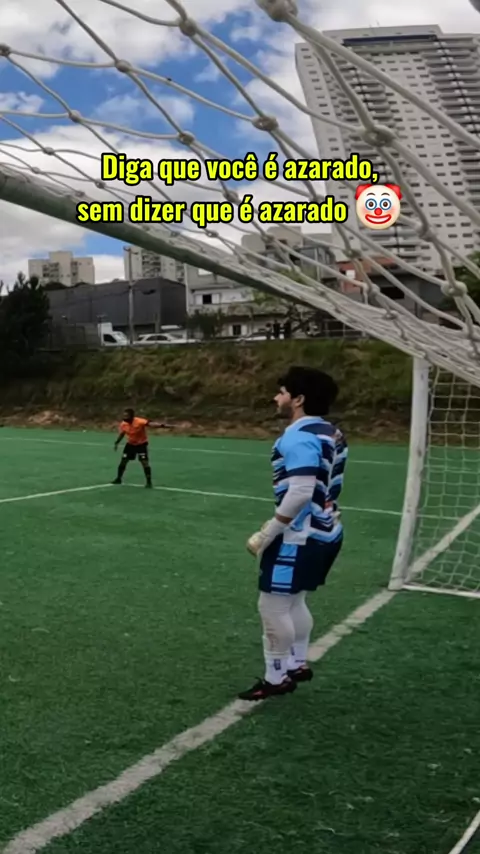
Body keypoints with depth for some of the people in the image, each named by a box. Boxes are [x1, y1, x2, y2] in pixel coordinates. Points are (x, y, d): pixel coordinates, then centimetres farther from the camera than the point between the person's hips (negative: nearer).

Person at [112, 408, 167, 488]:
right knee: (123, 461, 6)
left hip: (141, 444, -5)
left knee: (145, 463, -12)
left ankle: (149, 482, -1)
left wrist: (161, 425, -61)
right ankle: (118, 479, 25)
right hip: (130, 444, 5)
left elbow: (150, 423, -46)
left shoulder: (140, 422, -31)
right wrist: (116, 443, 10)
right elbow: (121, 434, 7)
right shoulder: (123, 424, -13)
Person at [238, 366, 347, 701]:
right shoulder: (331, 432, 9)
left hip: (301, 537, -10)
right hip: (325, 532, 10)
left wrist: (267, 534, -20)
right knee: (294, 601, 22)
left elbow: (301, 492, -29)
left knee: (273, 606, 2)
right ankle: (298, 664, 33)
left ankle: (276, 678, 13)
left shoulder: (299, 437, -21)